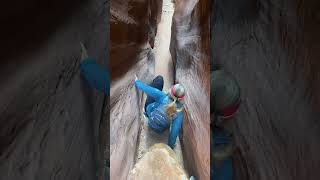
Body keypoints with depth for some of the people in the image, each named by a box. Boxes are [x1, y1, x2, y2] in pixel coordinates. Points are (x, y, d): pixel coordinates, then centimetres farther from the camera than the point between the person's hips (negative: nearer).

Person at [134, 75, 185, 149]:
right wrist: (171, 145, -9)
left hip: (149, 111, -1)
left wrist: (137, 81, -6)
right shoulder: (179, 112, -31)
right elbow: (175, 130, -26)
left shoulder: (163, 97, -38)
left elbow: (146, 88, -26)